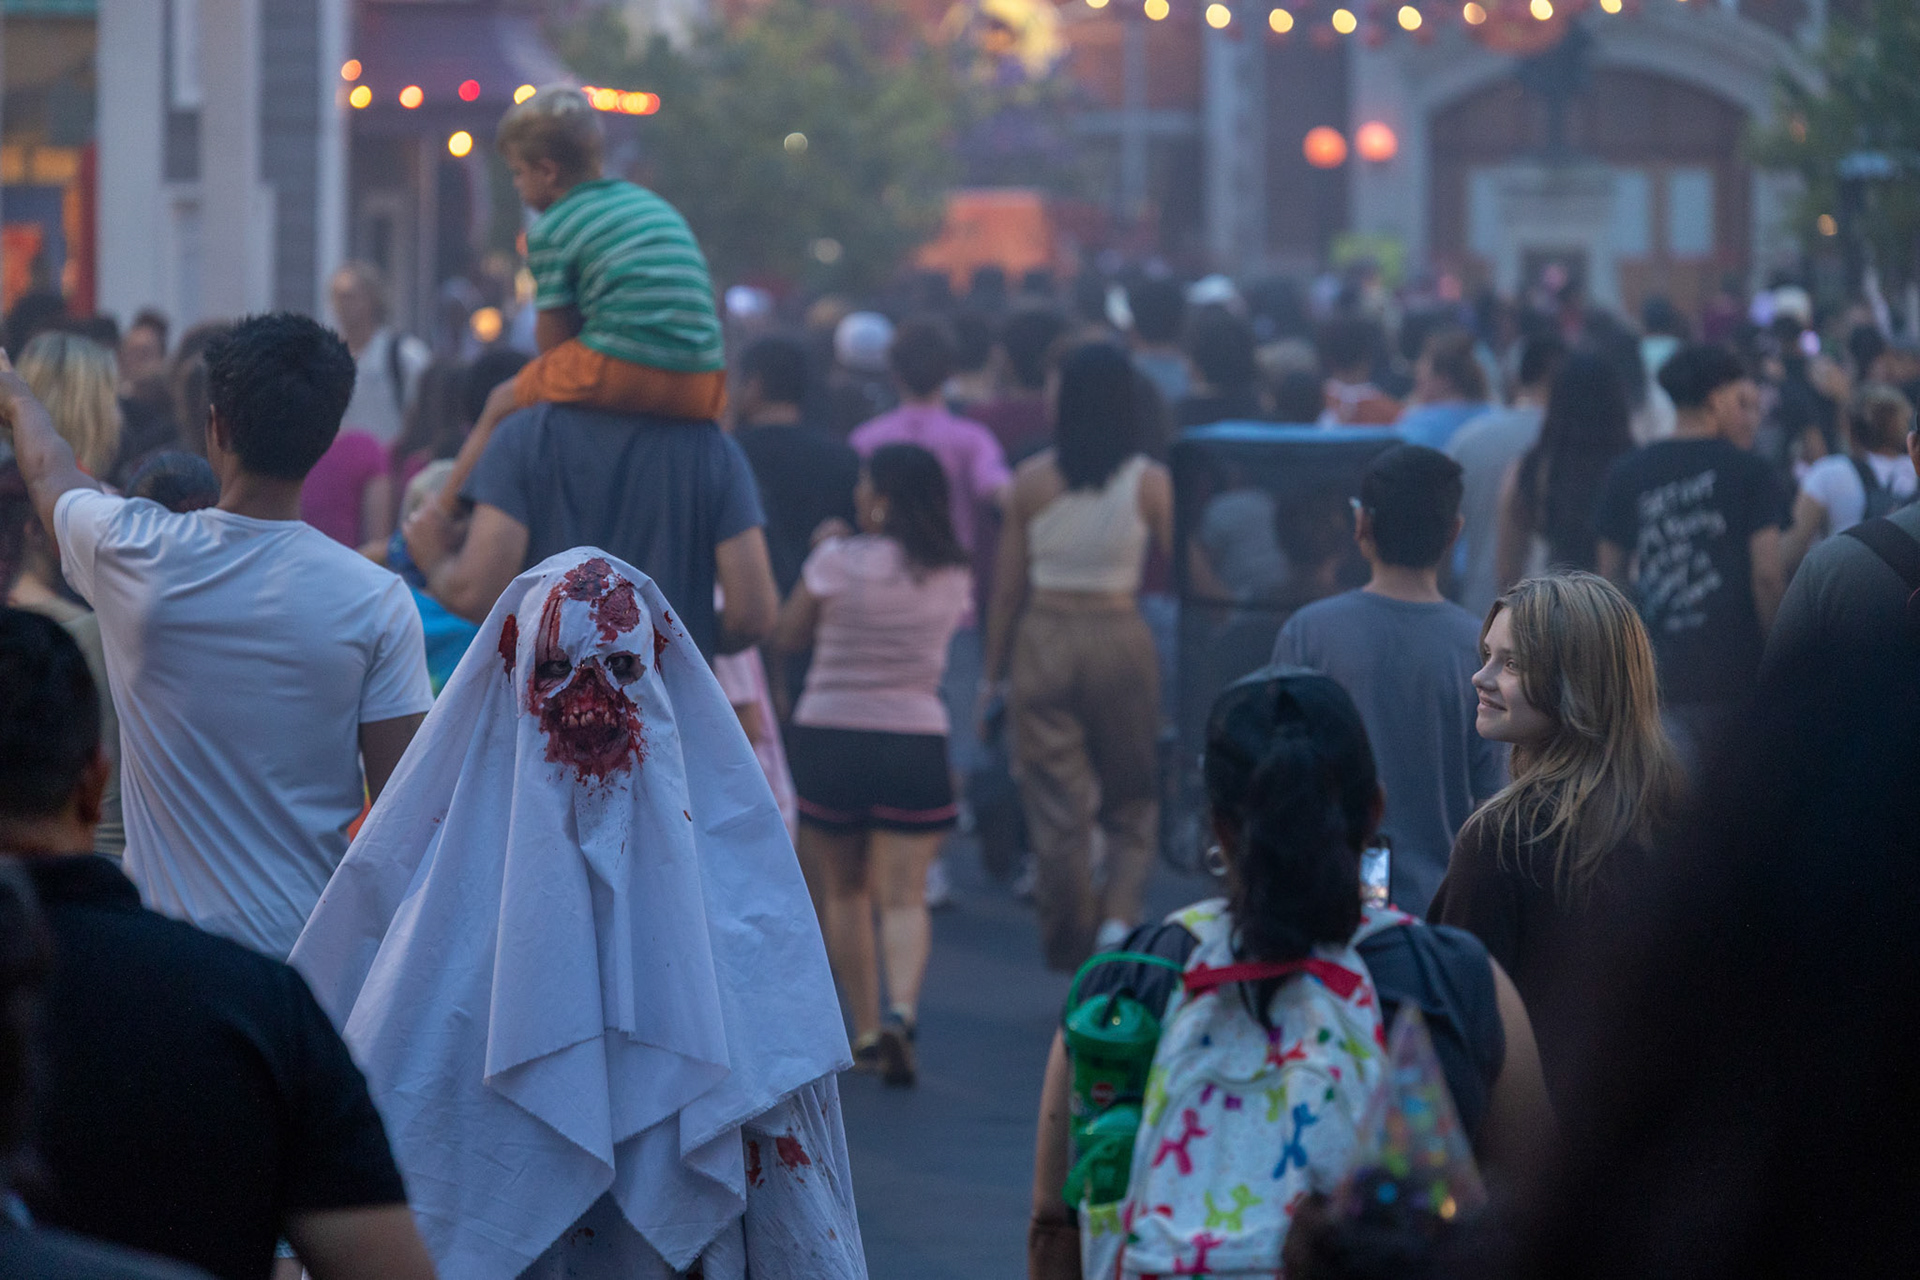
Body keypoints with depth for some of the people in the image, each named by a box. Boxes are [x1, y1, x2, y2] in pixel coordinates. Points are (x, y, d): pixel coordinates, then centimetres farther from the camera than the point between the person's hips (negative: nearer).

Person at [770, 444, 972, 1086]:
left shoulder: (838, 561, -8)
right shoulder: (952, 576, 2)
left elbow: (787, 636, 3)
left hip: (829, 737, -1)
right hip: (915, 738, 1)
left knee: (844, 891, 13)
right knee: (904, 895, 0)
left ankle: (865, 1030, 15)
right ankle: (902, 1008, -25)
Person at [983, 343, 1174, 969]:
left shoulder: (1032, 481, -2)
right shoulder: (1150, 482, -5)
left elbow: (1007, 588, 3)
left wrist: (992, 671, 13)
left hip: (1044, 638, 1)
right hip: (1121, 637, -1)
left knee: (1056, 800, 7)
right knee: (1133, 797, 14)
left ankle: (1067, 940, 13)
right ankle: (1118, 913, -6)